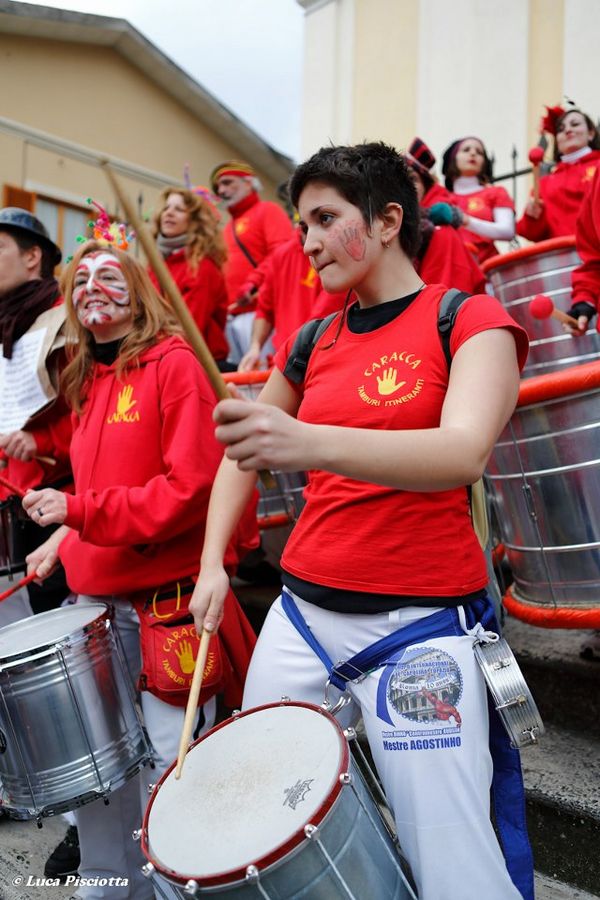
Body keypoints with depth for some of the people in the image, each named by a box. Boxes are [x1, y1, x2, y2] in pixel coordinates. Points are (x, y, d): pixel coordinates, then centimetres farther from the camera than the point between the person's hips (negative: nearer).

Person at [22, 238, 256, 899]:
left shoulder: (173, 363, -7)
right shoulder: (87, 383, 15)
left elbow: (193, 485, -16)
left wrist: (80, 511, -18)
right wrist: (64, 543, 7)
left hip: (166, 596, -7)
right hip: (94, 596, 7)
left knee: (175, 758, 2)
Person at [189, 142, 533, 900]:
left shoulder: (469, 319, -5)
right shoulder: (313, 344, 10)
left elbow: (464, 452, -24)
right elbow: (241, 456, 20)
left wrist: (311, 443, -40)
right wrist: (213, 563, 7)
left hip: (421, 626, -5)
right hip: (302, 613, 5)